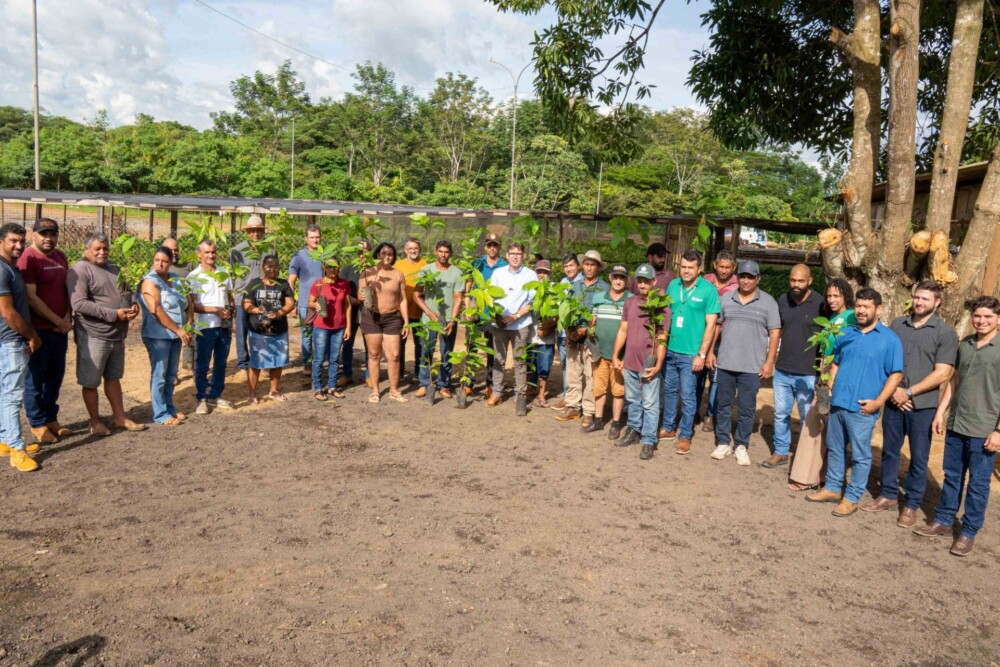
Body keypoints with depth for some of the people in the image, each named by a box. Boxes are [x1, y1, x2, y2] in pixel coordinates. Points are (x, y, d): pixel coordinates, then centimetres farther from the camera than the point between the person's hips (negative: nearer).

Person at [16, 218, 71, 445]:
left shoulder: (60, 257, 11)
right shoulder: (28, 259, -11)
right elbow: (31, 298, -16)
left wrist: (67, 317, 1)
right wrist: (57, 321, -13)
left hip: (60, 329, 7)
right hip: (38, 330, -7)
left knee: (55, 376, 15)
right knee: (36, 379, 4)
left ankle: (51, 419, 28)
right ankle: (38, 424, 15)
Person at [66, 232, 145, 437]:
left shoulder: (113, 269, 15)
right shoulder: (79, 270, -12)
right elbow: (79, 304, -21)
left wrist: (132, 306, 2)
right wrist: (114, 314, -22)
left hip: (117, 334, 8)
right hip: (93, 336, -8)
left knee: (113, 378, 17)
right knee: (91, 381, 5)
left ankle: (119, 418, 26)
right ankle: (95, 422, 17)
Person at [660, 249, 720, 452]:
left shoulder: (708, 290, -8)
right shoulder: (673, 285, 5)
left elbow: (710, 325, -9)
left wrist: (701, 354, -13)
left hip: (690, 353, -5)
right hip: (669, 349, 5)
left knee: (687, 396, 3)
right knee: (669, 391, 16)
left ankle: (685, 435, 16)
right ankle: (668, 428, 30)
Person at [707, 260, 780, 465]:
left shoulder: (768, 302, -1)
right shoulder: (726, 299, 7)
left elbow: (774, 333, -2)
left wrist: (769, 362, -7)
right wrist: (710, 352, 7)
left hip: (752, 366, -3)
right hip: (725, 363, 3)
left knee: (747, 408, 4)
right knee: (724, 405, 10)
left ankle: (742, 446, 16)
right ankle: (723, 442, 22)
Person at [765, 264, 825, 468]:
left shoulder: (820, 304, -10)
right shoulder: (783, 300, 4)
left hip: (808, 374, -4)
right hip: (782, 371, 5)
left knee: (808, 418, 7)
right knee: (780, 414, 14)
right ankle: (781, 452, 28)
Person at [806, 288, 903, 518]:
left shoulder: (889, 339, -4)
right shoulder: (846, 334, 11)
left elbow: (896, 374, -6)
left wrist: (878, 401, -14)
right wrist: (829, 387, 6)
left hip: (862, 409, -5)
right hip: (837, 403, 5)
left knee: (860, 455, 4)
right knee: (834, 449, 16)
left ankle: (852, 498, 14)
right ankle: (832, 488, 29)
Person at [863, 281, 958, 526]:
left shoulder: (945, 333, -5)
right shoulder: (897, 324, 6)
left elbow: (942, 374, -10)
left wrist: (909, 392, -13)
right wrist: (893, 390, -5)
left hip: (922, 406, -3)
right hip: (893, 401, 4)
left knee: (918, 458, 6)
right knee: (889, 451, 13)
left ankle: (911, 505, 19)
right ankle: (888, 495, 28)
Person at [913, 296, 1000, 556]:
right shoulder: (964, 344, 7)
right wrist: (940, 412, 11)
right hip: (956, 425, 5)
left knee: (977, 483, 6)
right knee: (952, 476, 16)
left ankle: (969, 532, 17)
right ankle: (943, 520, 28)